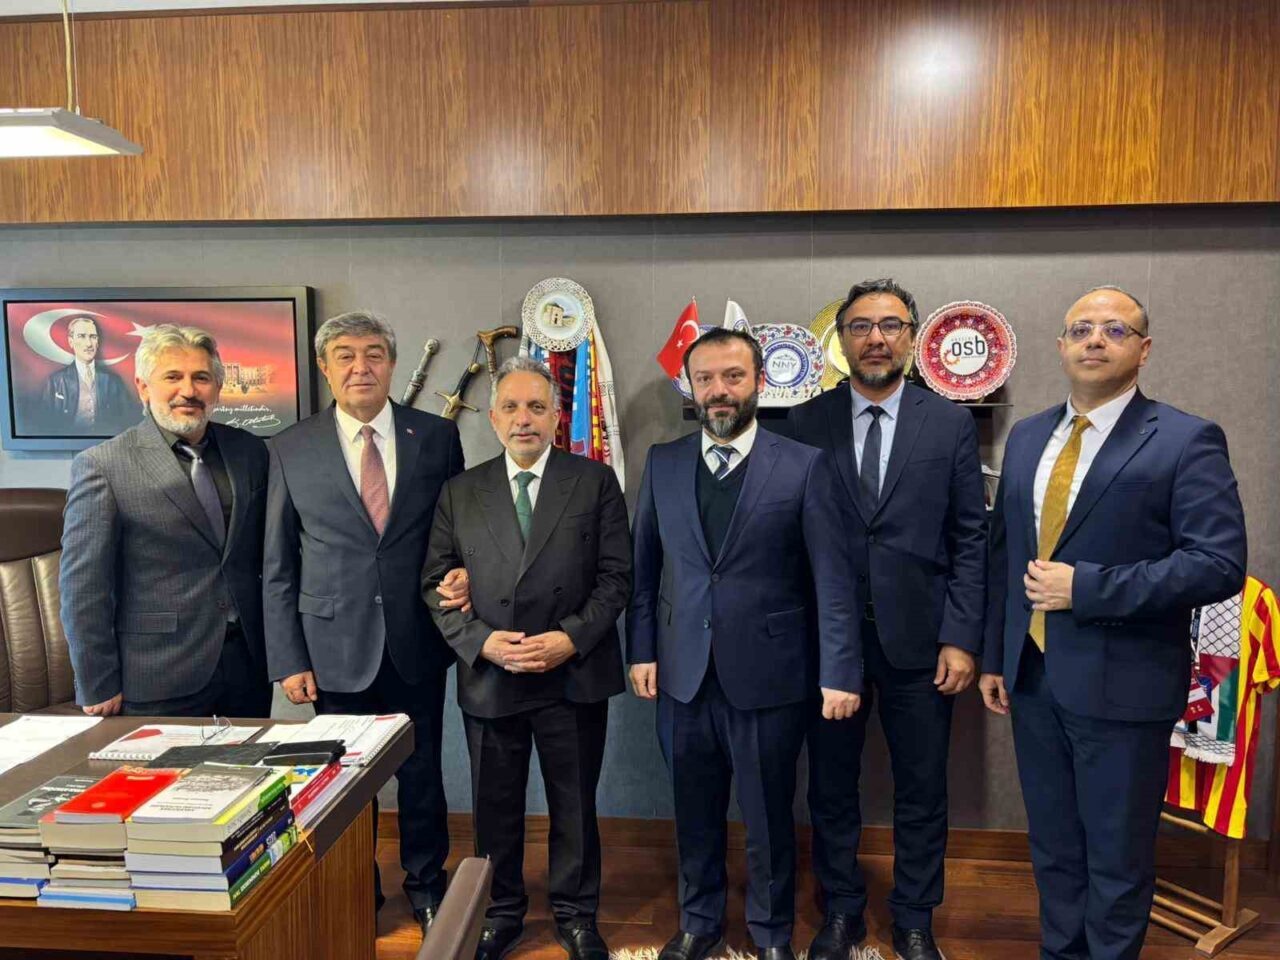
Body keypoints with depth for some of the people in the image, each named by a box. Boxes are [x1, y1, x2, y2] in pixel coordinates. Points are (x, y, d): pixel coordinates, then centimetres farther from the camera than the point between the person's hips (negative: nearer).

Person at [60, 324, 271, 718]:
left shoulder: (250, 451, 5)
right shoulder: (102, 466, -8)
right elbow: (83, 586, -7)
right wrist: (97, 688, -6)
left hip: (250, 667, 4)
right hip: (157, 684, -4)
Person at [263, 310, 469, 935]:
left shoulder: (437, 437, -2)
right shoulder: (291, 449, -2)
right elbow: (277, 567, 0)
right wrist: (288, 660, -3)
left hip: (416, 642, 1)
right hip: (336, 644, 0)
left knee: (421, 769, 14)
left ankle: (425, 881, 38)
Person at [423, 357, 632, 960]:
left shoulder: (596, 482, 0)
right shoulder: (459, 492, 5)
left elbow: (615, 576, -3)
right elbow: (435, 584, 2)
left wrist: (571, 638, -15)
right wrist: (482, 641, -12)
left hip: (574, 676, -1)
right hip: (489, 678, 2)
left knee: (575, 804, 14)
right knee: (495, 807, 15)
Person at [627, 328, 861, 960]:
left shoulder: (805, 466, -6)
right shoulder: (663, 463, 3)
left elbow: (833, 577, -7)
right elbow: (644, 565, 7)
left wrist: (840, 672, -9)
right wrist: (641, 649, 4)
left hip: (767, 675, -2)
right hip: (683, 675, 3)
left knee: (768, 816, 14)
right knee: (694, 813, 18)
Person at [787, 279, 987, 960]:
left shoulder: (951, 424, 1)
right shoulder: (806, 424, 1)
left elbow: (971, 539, 0)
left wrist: (961, 638, -6)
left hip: (918, 639, 0)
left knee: (922, 790, 13)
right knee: (831, 786, 14)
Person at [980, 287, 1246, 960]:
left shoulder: (1187, 441, -9)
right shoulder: (1027, 437, 9)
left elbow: (1220, 564, -16)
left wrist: (1086, 587, -21)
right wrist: (994, 658, 10)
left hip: (1121, 685, -5)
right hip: (1032, 678, 5)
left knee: (1117, 855, 12)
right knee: (1053, 846, 20)